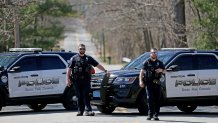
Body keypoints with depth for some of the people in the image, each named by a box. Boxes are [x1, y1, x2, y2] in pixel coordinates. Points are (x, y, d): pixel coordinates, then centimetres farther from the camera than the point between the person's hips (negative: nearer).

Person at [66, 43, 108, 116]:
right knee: (79, 97, 4)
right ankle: (80, 111, 11)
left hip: (86, 81, 1)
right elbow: (69, 69, 1)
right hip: (77, 81, -1)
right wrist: (68, 79, -7)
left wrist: (105, 71, 5)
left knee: (86, 96, -9)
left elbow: (98, 65, 14)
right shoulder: (74, 58, 6)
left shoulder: (88, 58, 13)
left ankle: (88, 110, -15)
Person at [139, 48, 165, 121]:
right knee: (150, 98, -14)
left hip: (157, 83, 3)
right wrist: (141, 81, -15)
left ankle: (156, 115, 9)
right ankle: (150, 114, -15)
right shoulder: (146, 62, 5)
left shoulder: (159, 63, 14)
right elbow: (142, 72, -1)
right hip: (149, 83, -3)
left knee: (157, 99, 2)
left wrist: (161, 70, -5)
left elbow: (164, 71, 21)